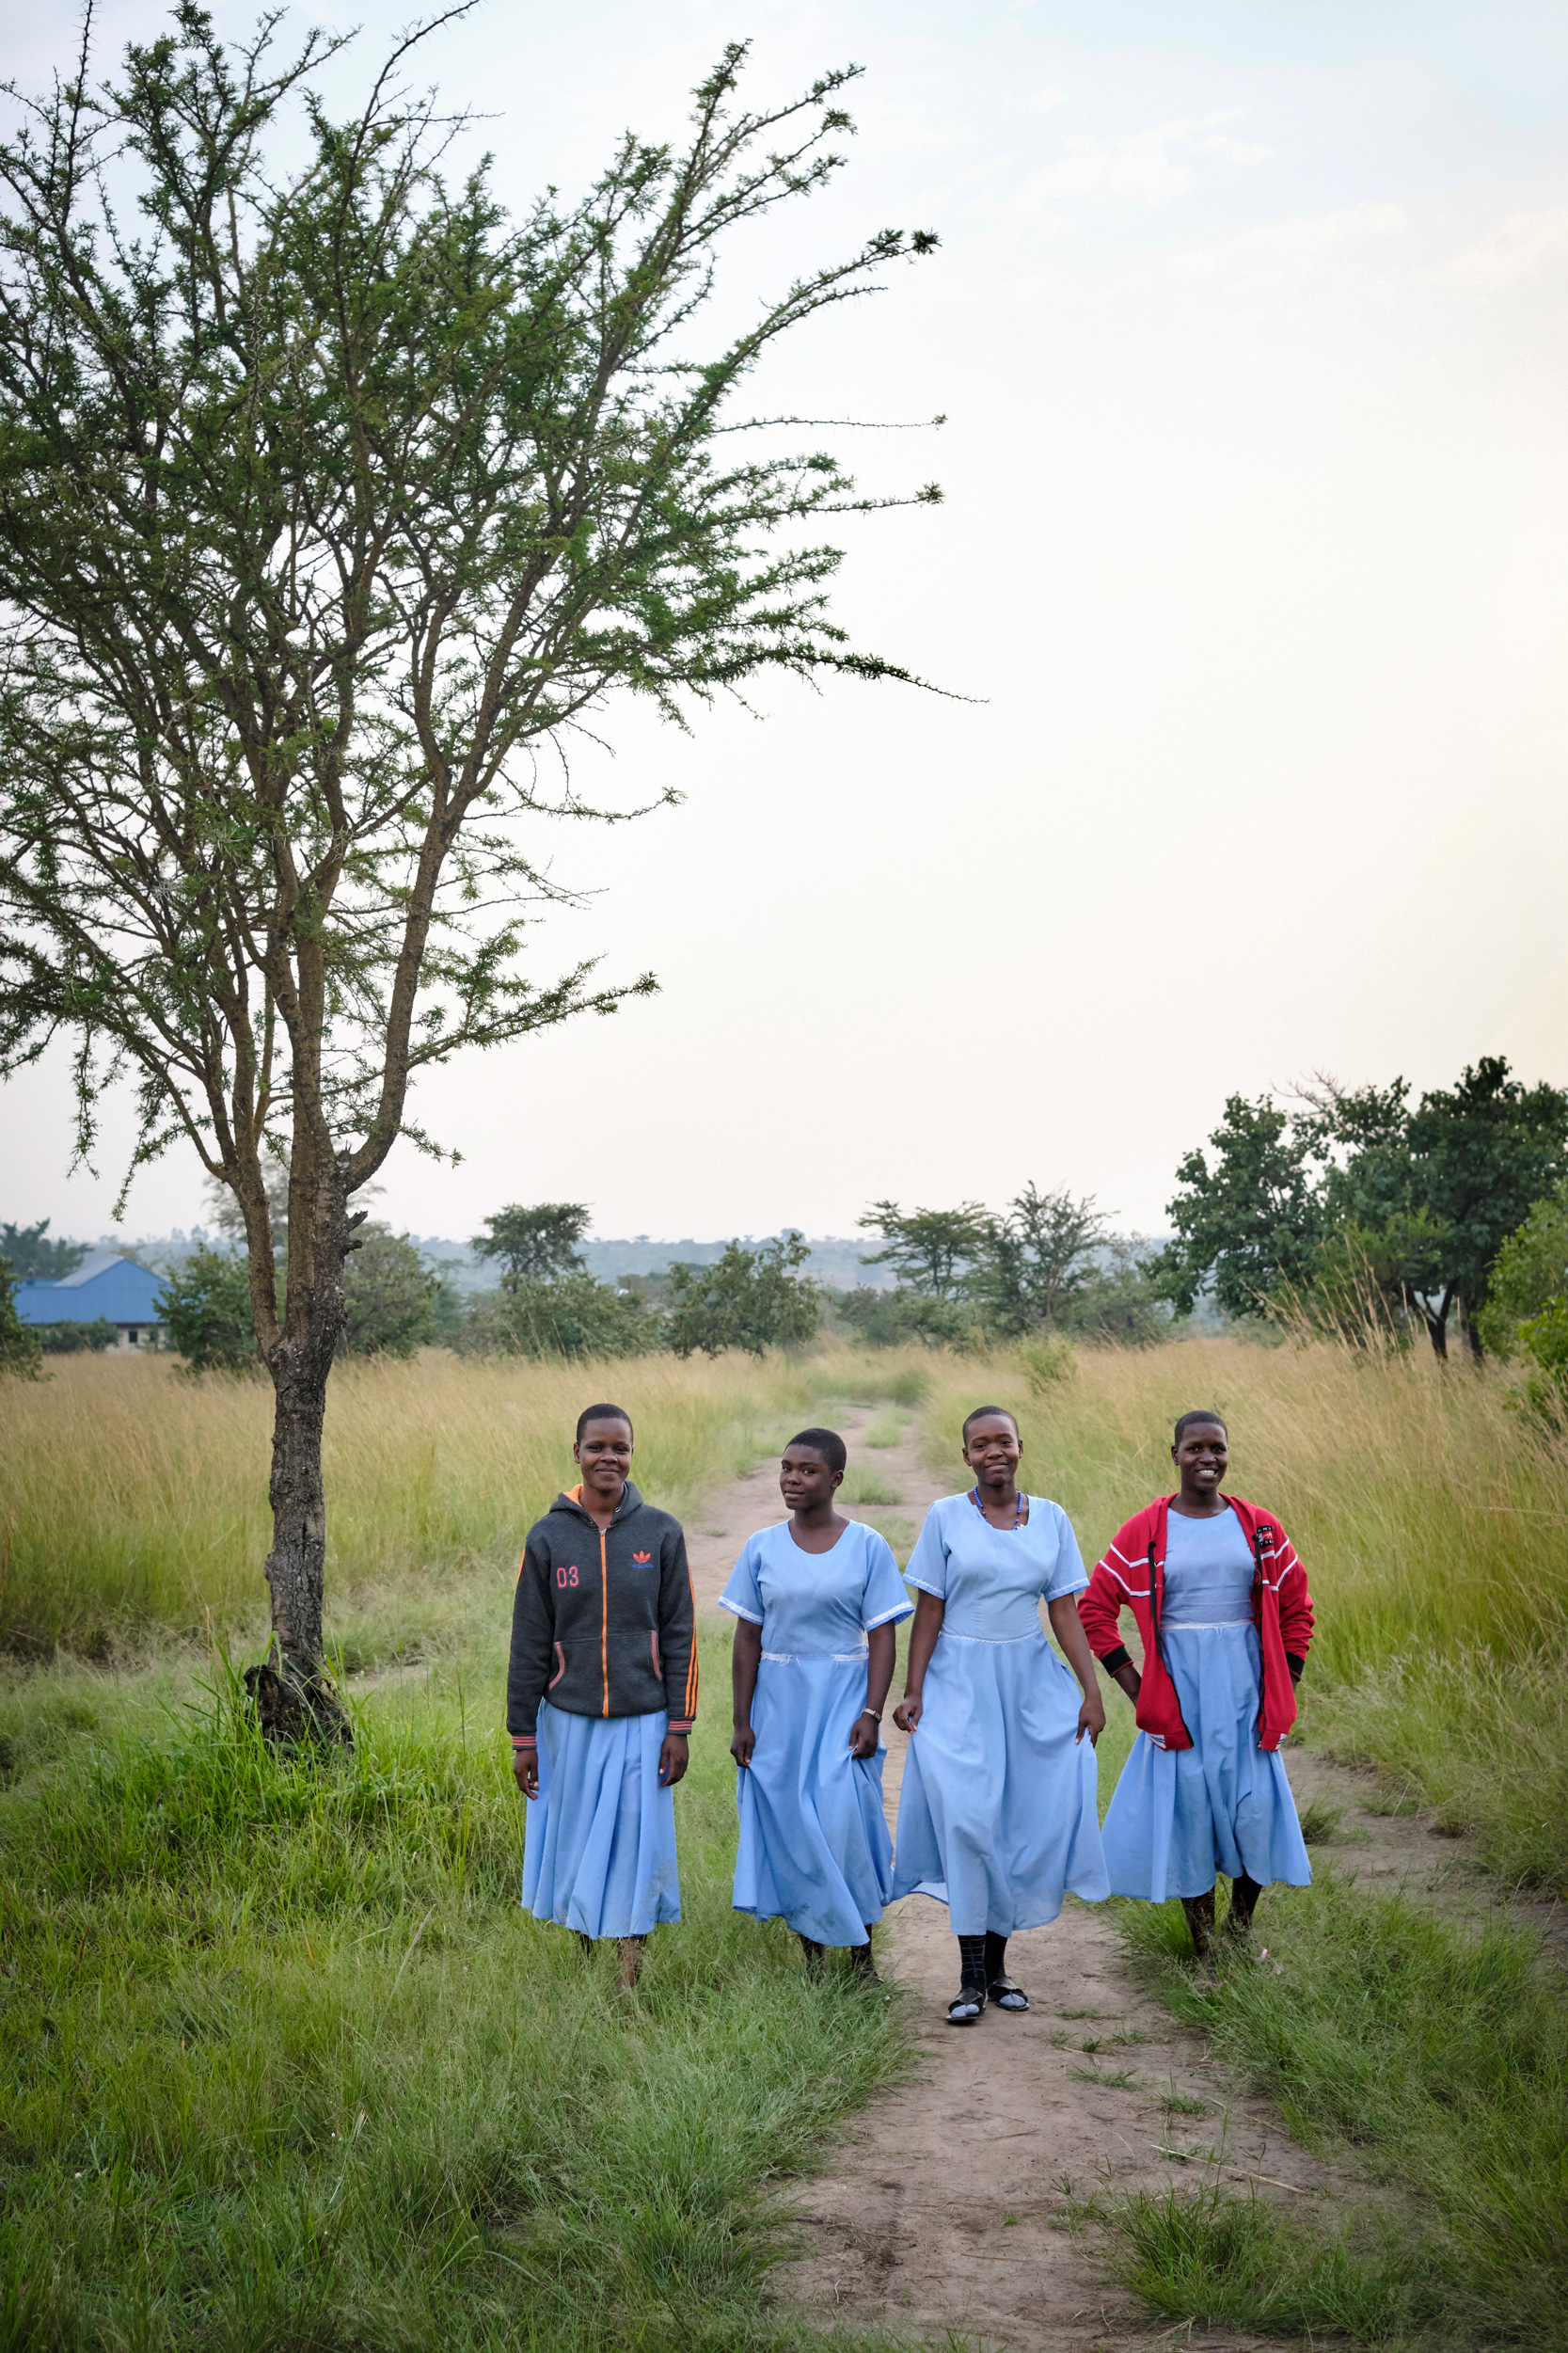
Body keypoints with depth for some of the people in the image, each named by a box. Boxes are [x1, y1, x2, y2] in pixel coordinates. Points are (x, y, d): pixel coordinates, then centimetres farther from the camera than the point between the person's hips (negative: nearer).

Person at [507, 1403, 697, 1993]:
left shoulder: (661, 1533, 0)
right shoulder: (548, 1537, 0)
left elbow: (679, 1634, 2)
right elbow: (529, 1643, 3)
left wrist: (679, 1727, -2)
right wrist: (522, 1738, 2)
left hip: (641, 1723, -1)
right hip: (568, 1722, 1)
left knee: (638, 1844, 0)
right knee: (573, 1846, 7)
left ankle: (629, 1983, 9)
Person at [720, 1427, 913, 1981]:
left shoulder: (867, 1547, -2)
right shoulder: (762, 1548, 3)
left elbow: (882, 1637, -3)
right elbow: (748, 1638, 5)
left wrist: (871, 1714, -12)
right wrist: (741, 1722, 2)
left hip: (842, 1701, -2)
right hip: (778, 1702, 2)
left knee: (842, 1820, -10)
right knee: (787, 1822, 3)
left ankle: (861, 1950, 6)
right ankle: (811, 1952, 16)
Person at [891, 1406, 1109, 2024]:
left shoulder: (1051, 1519, 6)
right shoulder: (946, 1517, -1)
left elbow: (1065, 1612, 6)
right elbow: (928, 1611, 0)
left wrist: (1091, 1690, 0)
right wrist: (912, 1691, -6)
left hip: (1030, 1682, 3)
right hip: (960, 1684, -3)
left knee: (1026, 1816, -1)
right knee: (966, 1815, -13)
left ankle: (998, 1961, 14)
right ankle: (972, 1975, -6)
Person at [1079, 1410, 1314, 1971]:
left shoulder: (1260, 1528, 5)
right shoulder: (1144, 1532, -1)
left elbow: (1296, 1610, 12)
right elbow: (1095, 1610, 3)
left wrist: (1281, 1688, 4)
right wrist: (1136, 1689, -2)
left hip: (1244, 1689, 2)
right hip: (1178, 1696, -1)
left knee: (1257, 1811, 0)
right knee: (1188, 1812, 2)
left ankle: (1241, 1929, 28)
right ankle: (1206, 1959, 16)